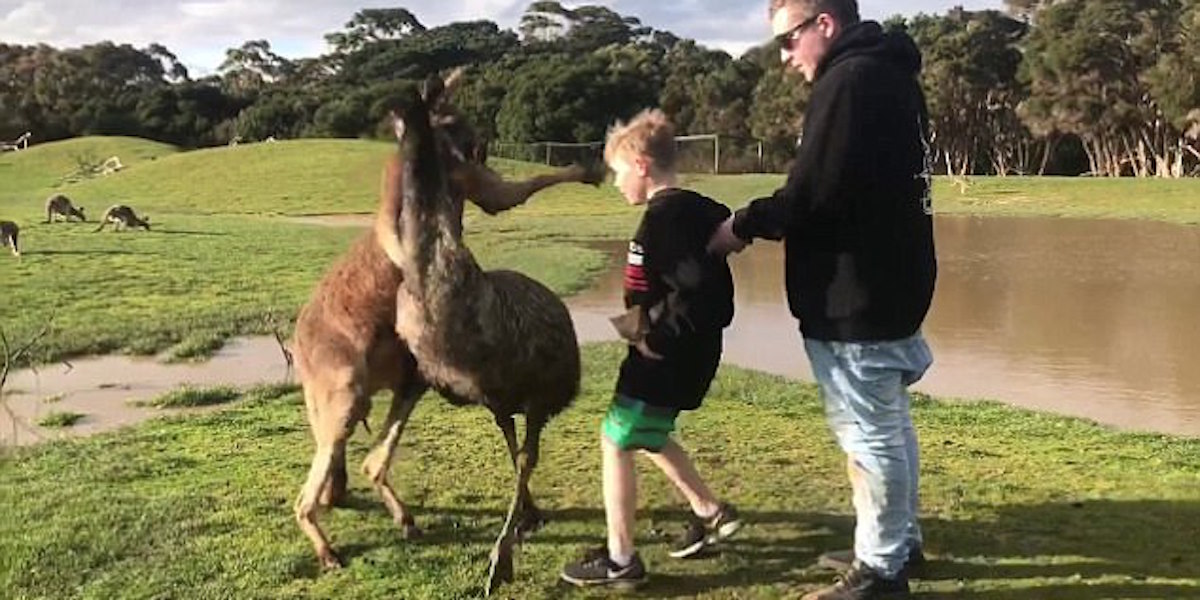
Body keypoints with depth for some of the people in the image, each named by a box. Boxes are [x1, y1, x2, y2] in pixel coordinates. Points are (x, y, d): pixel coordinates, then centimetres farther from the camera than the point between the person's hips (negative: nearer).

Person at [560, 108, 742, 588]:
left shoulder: (660, 219, -20)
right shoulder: (700, 210, 7)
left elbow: (692, 291, -27)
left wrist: (648, 334, -18)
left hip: (664, 356, -9)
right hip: (694, 352, 9)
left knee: (616, 441, 0)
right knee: (649, 436, 25)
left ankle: (621, 559, 7)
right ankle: (710, 512, 32)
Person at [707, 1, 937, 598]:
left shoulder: (848, 82, -18)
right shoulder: (889, 74, 14)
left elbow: (813, 194, -25)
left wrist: (743, 225, -10)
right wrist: (762, 221, 10)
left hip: (855, 298, -10)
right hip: (891, 286, 10)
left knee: (868, 433, 0)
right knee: (888, 424, 19)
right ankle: (898, 541, 32)